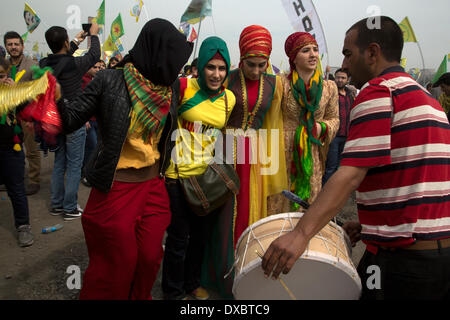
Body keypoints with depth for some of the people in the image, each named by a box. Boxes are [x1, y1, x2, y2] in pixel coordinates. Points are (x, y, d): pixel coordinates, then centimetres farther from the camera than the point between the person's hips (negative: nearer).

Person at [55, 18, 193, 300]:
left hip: (154, 187, 5)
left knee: (150, 258, 12)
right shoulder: (111, 81, -12)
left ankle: (140, 297, 39)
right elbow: (72, 120, -11)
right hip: (116, 190, -4)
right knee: (117, 264, 8)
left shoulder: (170, 89, 2)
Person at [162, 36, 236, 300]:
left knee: (201, 235, 20)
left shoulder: (230, 99, 2)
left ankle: (193, 283, 43)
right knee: (179, 238, 7)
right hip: (179, 176, -5)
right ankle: (173, 291, 30)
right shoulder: (184, 87, -13)